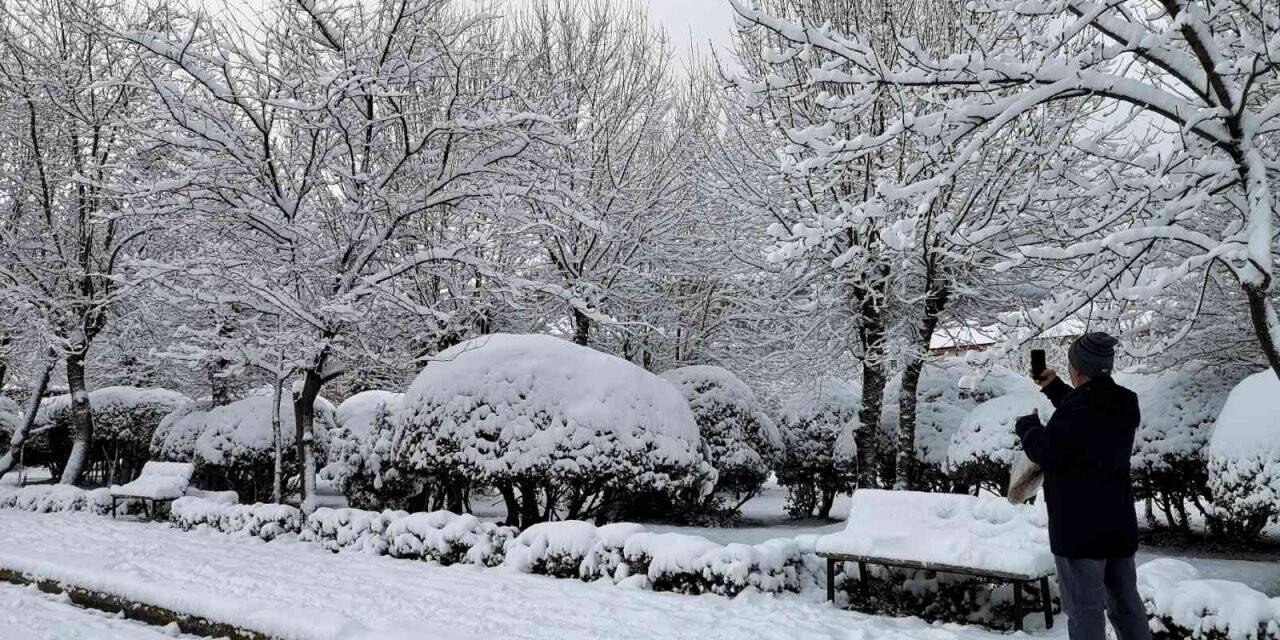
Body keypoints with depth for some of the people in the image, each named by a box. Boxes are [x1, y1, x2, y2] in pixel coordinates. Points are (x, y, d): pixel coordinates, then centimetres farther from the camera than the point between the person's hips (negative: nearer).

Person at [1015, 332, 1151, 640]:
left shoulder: (1075, 409, -24)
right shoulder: (1125, 403, 2)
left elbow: (1045, 453, -16)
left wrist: (1027, 424, 1)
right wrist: (1055, 388, 25)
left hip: (1080, 527, -8)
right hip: (1120, 523, 8)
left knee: (1085, 608, 2)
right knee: (1126, 602, 18)